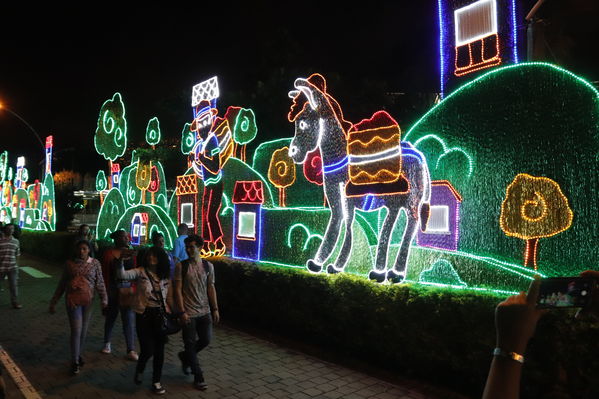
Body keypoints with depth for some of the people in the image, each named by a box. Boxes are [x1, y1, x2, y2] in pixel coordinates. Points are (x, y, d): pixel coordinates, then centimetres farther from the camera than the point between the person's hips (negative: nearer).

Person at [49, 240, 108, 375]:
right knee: (76, 331, -4)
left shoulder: (95, 263, 0)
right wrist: (53, 302, 9)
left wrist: (104, 299, -10)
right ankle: (75, 362, 9)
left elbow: (100, 283, -2)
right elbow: (62, 284, 7)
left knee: (83, 330, 11)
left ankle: (78, 355, 32)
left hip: (88, 301, 1)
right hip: (73, 300, -1)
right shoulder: (70, 264, 1)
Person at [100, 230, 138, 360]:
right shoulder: (109, 254, -6)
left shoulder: (131, 253, 2)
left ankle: (131, 350, 4)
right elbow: (105, 274, -5)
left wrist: (133, 289, -3)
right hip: (113, 289, -1)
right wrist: (107, 291, -6)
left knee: (129, 319, -1)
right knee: (111, 316, 16)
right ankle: (107, 343, 39)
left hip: (128, 289, 1)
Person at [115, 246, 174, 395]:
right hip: (144, 315, -3)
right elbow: (122, 275, -23)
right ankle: (139, 371, 29)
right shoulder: (141, 272, -6)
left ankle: (156, 381, 28)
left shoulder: (166, 276, 5)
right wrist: (121, 261, -39)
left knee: (159, 350, 9)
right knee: (147, 350, -6)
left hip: (161, 315, 3)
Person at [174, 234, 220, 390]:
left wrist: (215, 309, 3)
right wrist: (182, 312, -14)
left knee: (206, 339, 7)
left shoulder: (208, 266, 2)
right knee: (190, 344, 3)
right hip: (189, 313, -3)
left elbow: (211, 288, 6)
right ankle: (198, 377, 18)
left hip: (205, 312, 3)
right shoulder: (181, 266, -8)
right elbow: (178, 290, -9)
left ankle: (185, 356, 36)